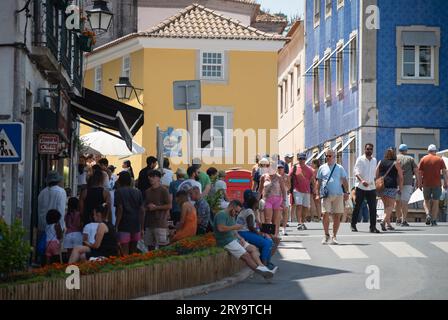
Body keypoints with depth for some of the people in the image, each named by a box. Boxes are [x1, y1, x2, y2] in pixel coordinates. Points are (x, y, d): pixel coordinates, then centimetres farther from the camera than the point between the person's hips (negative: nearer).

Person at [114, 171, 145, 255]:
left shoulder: (119, 192, -4)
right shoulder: (138, 192, 10)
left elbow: (120, 209, -12)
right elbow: (142, 210, 8)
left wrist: (116, 226, -9)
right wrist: (142, 228, 12)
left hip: (124, 226, -5)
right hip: (136, 226, 5)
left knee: (125, 252, -5)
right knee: (133, 252, 13)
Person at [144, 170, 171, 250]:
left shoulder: (163, 190, -5)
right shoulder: (148, 191, 15)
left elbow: (169, 206, -8)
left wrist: (156, 207, -10)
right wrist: (148, 207, 2)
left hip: (160, 223, -6)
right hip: (149, 222, 6)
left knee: (162, 245, -8)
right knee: (150, 246, 7)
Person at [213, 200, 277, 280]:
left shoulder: (231, 216, 23)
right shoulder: (221, 215, -10)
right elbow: (221, 228, -26)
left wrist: (240, 238, 6)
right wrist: (234, 227, -16)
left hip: (234, 239, 10)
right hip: (226, 242, -10)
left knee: (253, 248, -3)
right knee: (246, 255, -18)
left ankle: (262, 267, -17)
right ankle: (262, 271, -16)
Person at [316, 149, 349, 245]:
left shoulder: (339, 168, 10)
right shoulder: (322, 168, 10)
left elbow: (344, 181, 9)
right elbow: (319, 182, 13)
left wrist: (346, 192, 0)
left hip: (338, 195, 1)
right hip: (326, 195, -1)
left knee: (337, 216, 0)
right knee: (325, 214, -12)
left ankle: (334, 236, 10)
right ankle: (326, 235, 3)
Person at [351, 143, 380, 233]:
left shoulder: (374, 160, 14)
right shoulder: (360, 159, -3)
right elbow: (357, 172, -14)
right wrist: (362, 180, -30)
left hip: (371, 187, 4)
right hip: (361, 187, -4)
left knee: (373, 208, -3)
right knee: (357, 206, 3)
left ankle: (373, 227, -2)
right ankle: (353, 225, 14)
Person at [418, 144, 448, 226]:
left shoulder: (423, 159, 4)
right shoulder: (439, 160, 2)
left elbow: (419, 172, 0)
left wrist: (419, 183, 5)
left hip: (426, 183, 1)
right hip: (437, 184, -1)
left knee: (426, 200, 16)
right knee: (435, 202, 4)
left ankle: (428, 214, -8)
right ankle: (433, 220, 1)